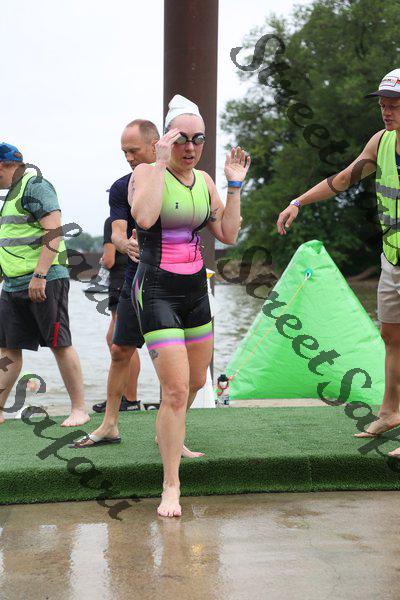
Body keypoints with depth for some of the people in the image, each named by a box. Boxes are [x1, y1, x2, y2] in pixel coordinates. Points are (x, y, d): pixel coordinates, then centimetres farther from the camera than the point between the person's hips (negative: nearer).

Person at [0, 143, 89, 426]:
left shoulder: (36, 185, -9)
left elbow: (54, 232, -18)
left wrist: (39, 276, -24)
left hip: (44, 282, -9)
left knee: (61, 345, -3)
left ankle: (79, 409, 5)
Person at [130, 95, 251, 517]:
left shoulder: (204, 181, 8)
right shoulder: (147, 173, -10)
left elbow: (228, 235, 5)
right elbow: (144, 217, -30)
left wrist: (235, 185, -1)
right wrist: (160, 163, -25)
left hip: (196, 291, 7)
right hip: (157, 292, -7)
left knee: (196, 380, 19)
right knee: (176, 389, -13)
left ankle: (169, 437, 48)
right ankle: (171, 487, -4)